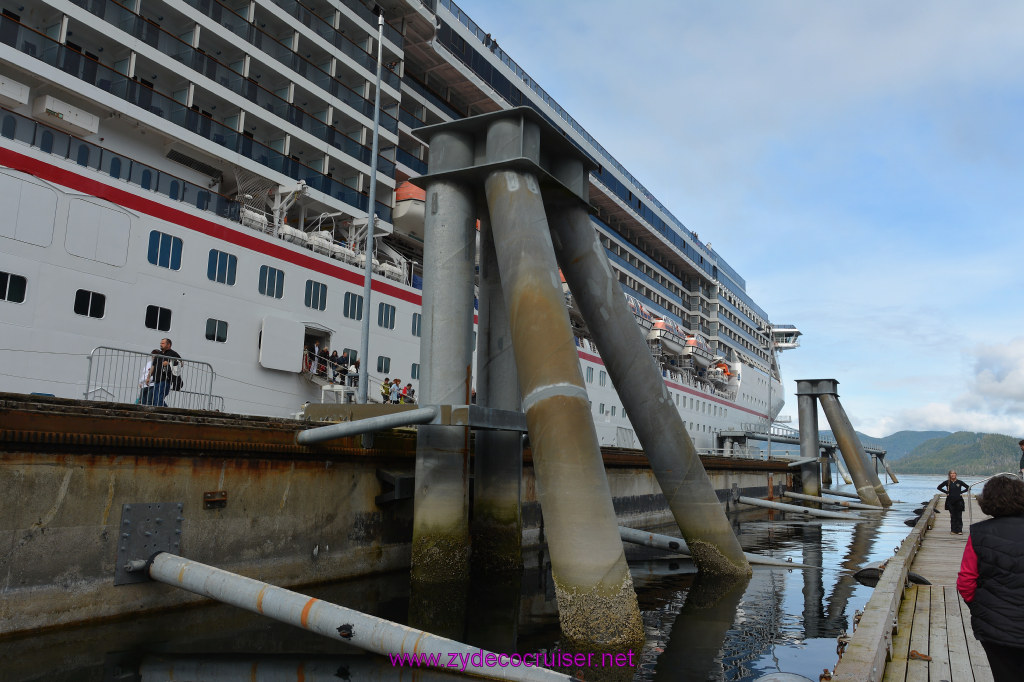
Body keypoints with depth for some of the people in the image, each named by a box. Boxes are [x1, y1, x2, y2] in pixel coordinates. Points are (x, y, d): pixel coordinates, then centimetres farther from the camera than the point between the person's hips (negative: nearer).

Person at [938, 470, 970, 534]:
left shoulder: (959, 482, 1)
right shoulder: (947, 482, 1)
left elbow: (968, 487, 10)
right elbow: (939, 487, 9)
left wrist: (961, 492, 0)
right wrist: (946, 492, 0)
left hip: (959, 501, 0)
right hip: (950, 501, 0)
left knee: (959, 516, -1)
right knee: (953, 516, 5)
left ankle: (959, 530, 3)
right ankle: (953, 530, 11)